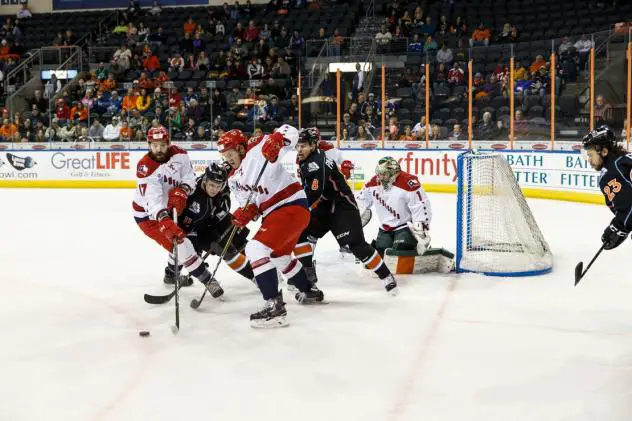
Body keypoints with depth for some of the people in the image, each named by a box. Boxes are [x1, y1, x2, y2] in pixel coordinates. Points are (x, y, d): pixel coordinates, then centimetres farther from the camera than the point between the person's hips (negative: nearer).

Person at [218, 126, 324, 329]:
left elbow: (290, 131, -16)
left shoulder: (257, 150, -11)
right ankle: (309, 292, 52)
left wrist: (275, 140, -37)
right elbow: (249, 202, 15)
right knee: (279, 255, 29)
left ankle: (274, 306, -23)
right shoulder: (233, 179, 14)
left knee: (256, 249, -22)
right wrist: (245, 212, -9)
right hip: (274, 213, 11)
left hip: (292, 206, -11)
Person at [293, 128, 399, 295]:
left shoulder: (317, 162, -24)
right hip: (323, 208, 9)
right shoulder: (304, 162, 7)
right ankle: (308, 273, 4)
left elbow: (314, 195, -29)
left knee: (355, 244, -16)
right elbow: (306, 189, 22)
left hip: (342, 206, -9)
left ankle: (386, 276, -5)